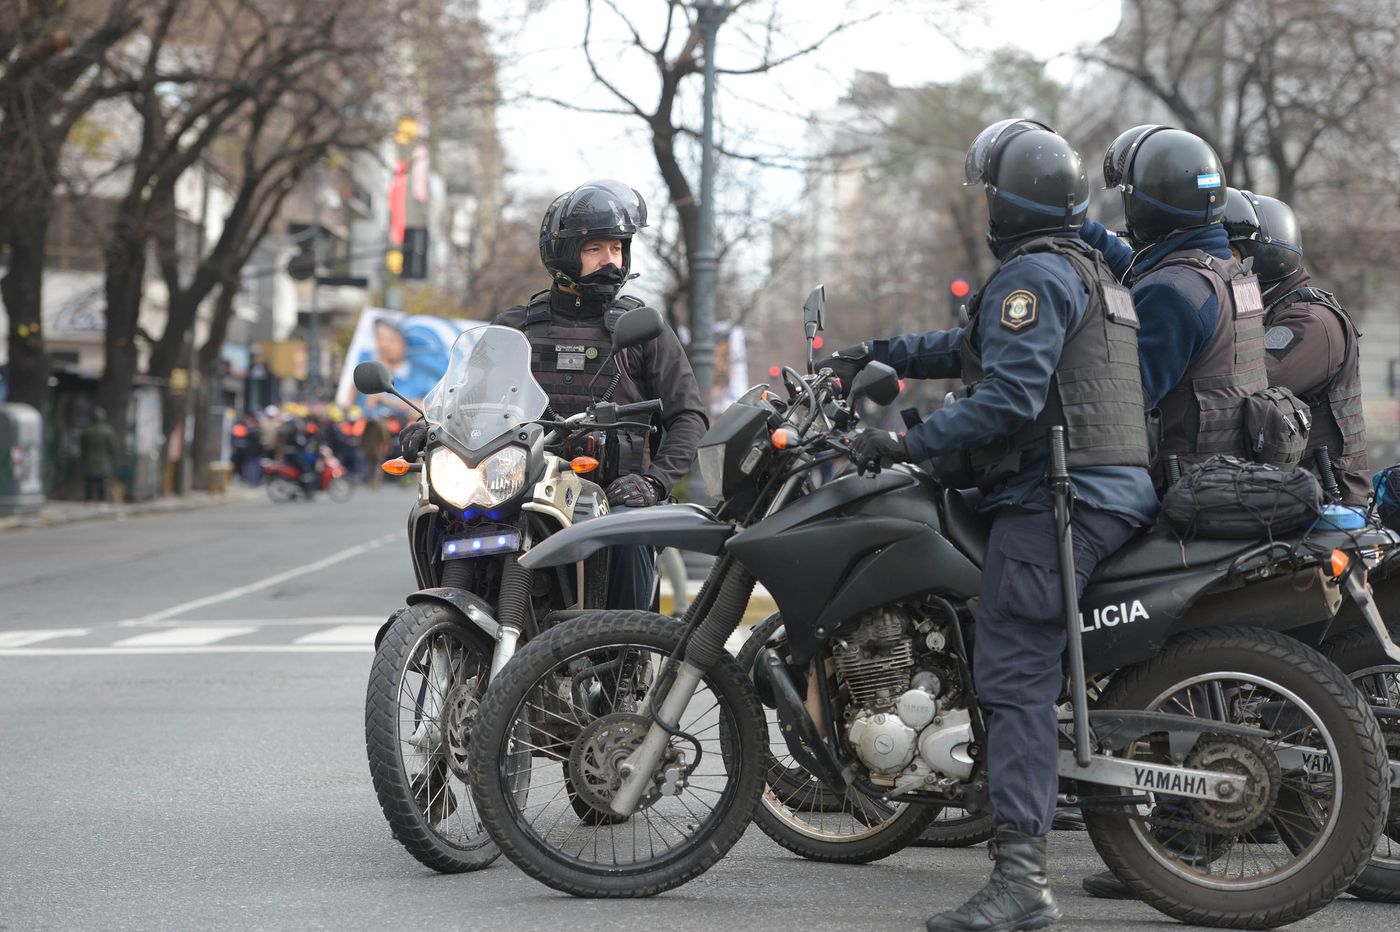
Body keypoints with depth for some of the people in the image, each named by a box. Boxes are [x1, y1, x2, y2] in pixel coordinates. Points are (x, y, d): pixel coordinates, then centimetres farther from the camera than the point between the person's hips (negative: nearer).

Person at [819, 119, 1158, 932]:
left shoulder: (1034, 275, -8)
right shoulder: (1092, 271, 24)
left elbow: (1010, 394, -20)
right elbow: (979, 348, 32)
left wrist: (909, 444, -18)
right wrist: (875, 355, 31)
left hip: (1054, 498, -11)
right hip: (1122, 492, 11)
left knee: (1016, 676, -16)